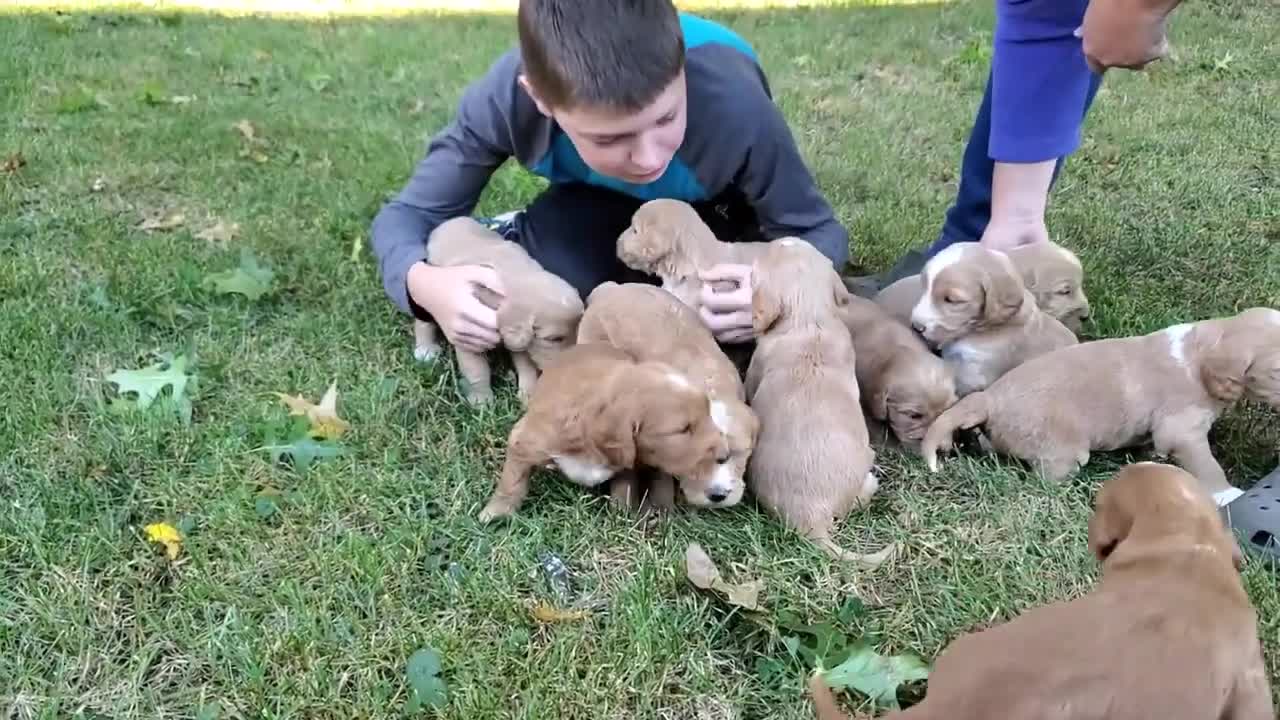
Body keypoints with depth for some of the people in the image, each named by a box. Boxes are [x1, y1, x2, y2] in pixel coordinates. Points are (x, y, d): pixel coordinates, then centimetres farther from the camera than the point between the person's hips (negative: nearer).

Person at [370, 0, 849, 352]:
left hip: (718, 210, 1)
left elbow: (818, 230, -27)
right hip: (603, 205, 0)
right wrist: (423, 281, -48)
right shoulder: (505, 100, -35)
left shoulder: (734, 106, -41)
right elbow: (407, 214, -25)